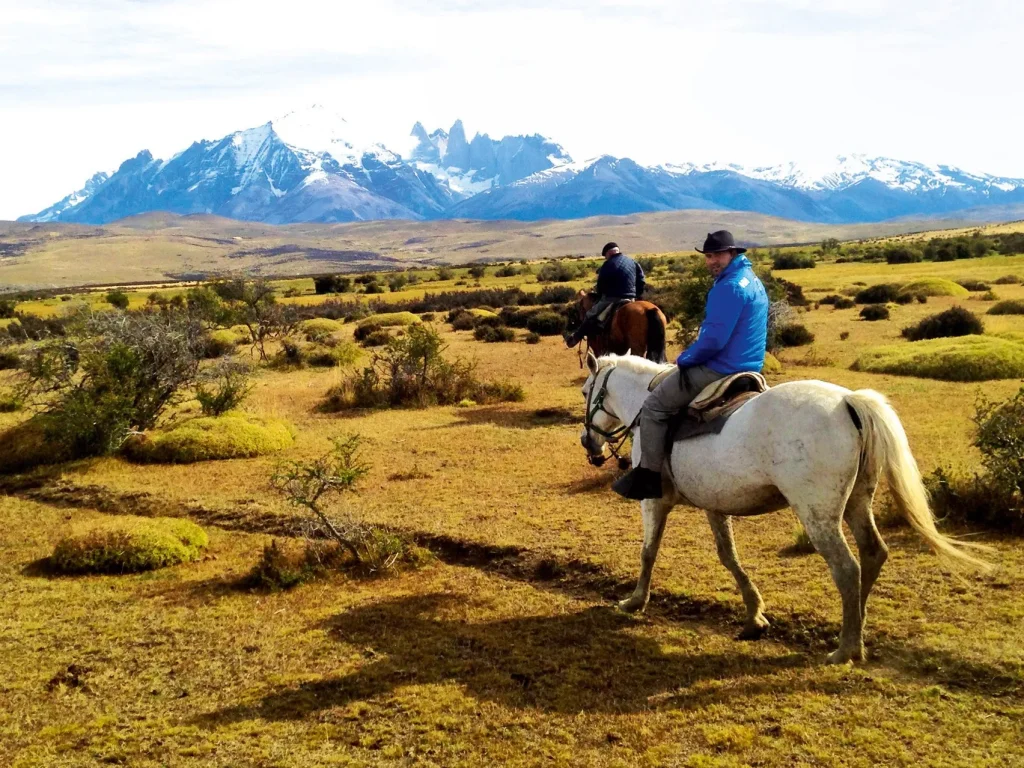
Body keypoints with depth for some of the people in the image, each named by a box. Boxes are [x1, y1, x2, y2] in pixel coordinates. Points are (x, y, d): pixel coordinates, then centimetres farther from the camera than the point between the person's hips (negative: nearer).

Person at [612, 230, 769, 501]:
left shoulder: (728, 287, -20)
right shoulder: (753, 281, 14)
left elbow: (713, 339, -25)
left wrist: (684, 359, -8)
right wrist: (692, 357, 19)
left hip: (721, 370, -11)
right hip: (747, 368, 11)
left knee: (654, 405, -5)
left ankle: (649, 476, -4)